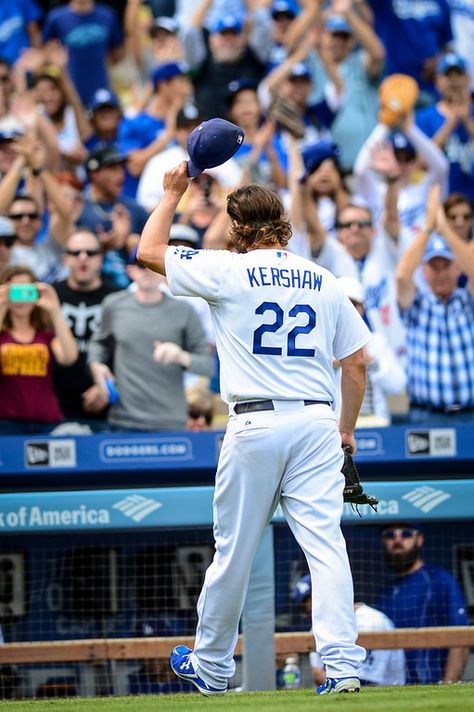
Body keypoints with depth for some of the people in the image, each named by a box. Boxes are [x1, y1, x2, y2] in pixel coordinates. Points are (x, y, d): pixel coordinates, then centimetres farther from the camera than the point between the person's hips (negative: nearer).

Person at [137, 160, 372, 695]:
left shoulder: (228, 271, -1)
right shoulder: (324, 282, 11)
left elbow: (148, 251, 9)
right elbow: (356, 362, 13)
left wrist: (173, 192, 21)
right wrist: (347, 429, 24)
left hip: (255, 425, -3)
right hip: (318, 421, 3)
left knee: (234, 550, 7)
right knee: (325, 543, -3)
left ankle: (212, 666, 20)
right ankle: (343, 664, -15)